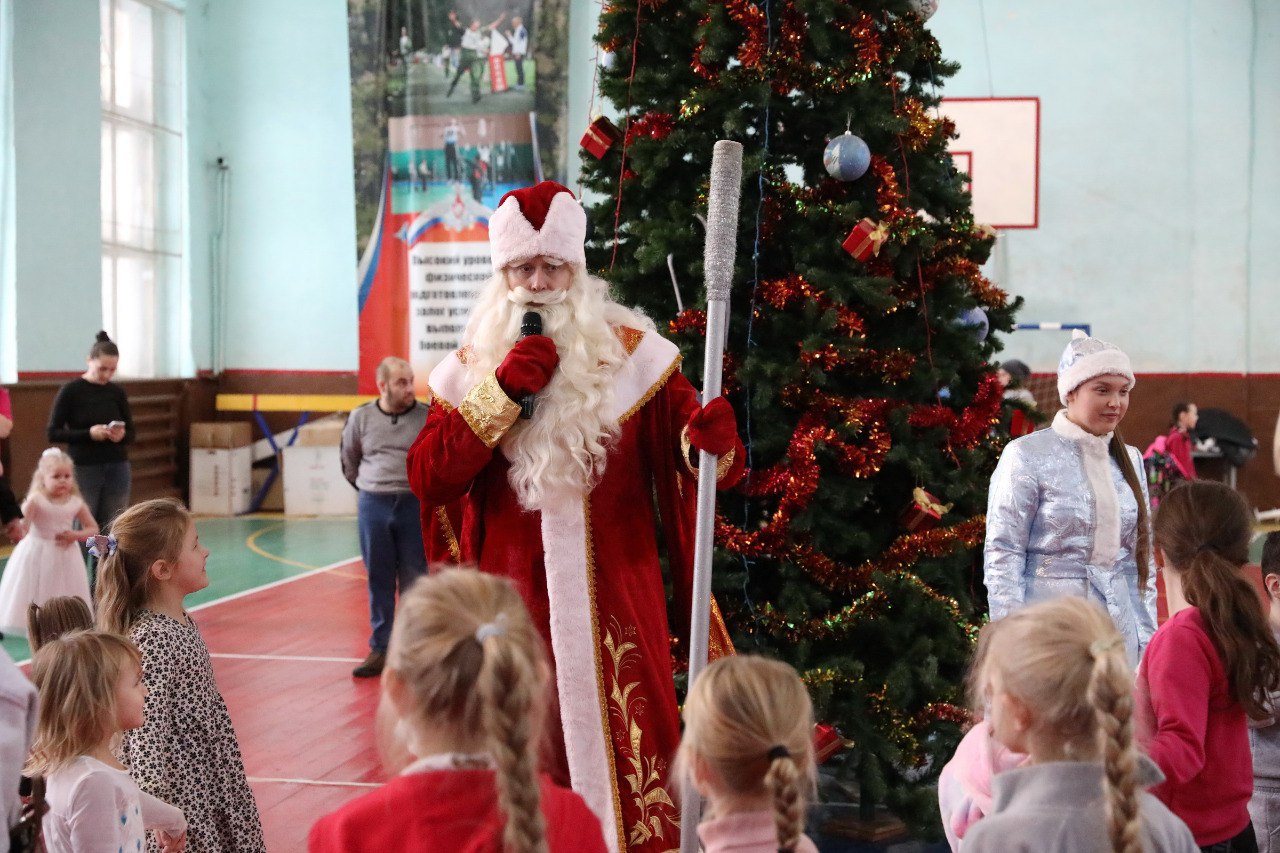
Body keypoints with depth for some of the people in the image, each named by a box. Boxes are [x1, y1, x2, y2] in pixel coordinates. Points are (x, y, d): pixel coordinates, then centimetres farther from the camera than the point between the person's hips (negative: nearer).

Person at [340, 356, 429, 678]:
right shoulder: (361, 417, 1)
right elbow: (348, 461, 16)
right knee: (379, 580, 8)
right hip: (372, 507, 2)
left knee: (414, 581, 5)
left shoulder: (428, 417, -4)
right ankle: (380, 649, 17)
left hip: (415, 505, -2)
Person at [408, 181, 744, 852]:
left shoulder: (631, 354, 2)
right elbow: (426, 478, -4)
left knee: (619, 752, 0)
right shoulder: (472, 367, 6)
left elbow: (688, 461, 0)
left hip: (613, 603, -1)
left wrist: (712, 442, -24)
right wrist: (499, 393, -13)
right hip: (515, 602, 1)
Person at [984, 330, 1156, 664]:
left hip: (1119, 631, 5)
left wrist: (1147, 639, 13)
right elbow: (1002, 553, -8)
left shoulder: (1130, 460, 14)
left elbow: (1141, 558, 18)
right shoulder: (1027, 455, -5)